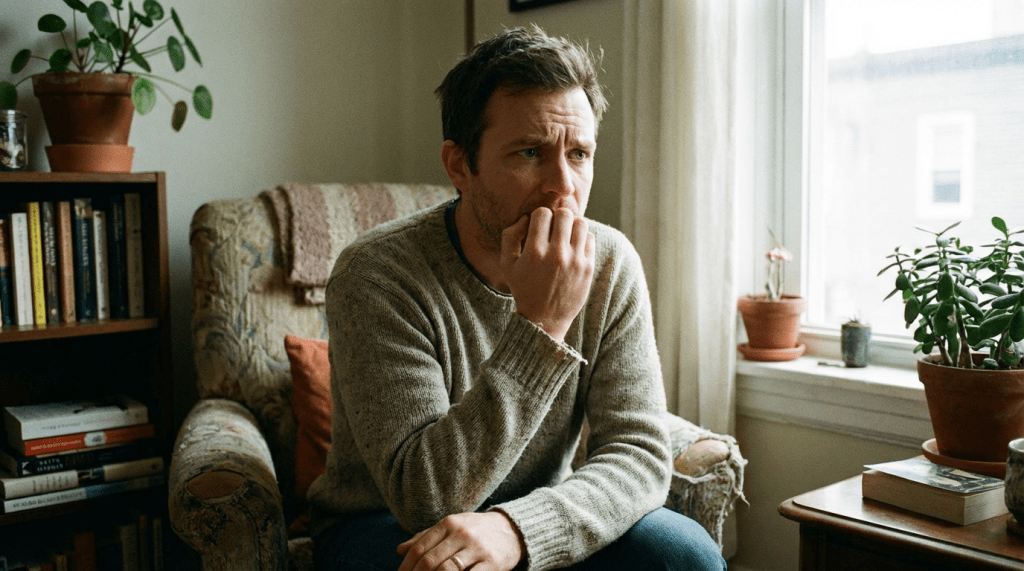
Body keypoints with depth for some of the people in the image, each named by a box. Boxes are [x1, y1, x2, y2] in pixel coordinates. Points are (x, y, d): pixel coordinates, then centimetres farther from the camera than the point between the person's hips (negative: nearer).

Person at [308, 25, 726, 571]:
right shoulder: (376, 274, -23)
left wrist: (515, 527, -33)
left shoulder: (610, 265, -11)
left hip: (536, 525, 4)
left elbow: (639, 454, -14)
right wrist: (540, 326, -35)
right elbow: (424, 499, -27)